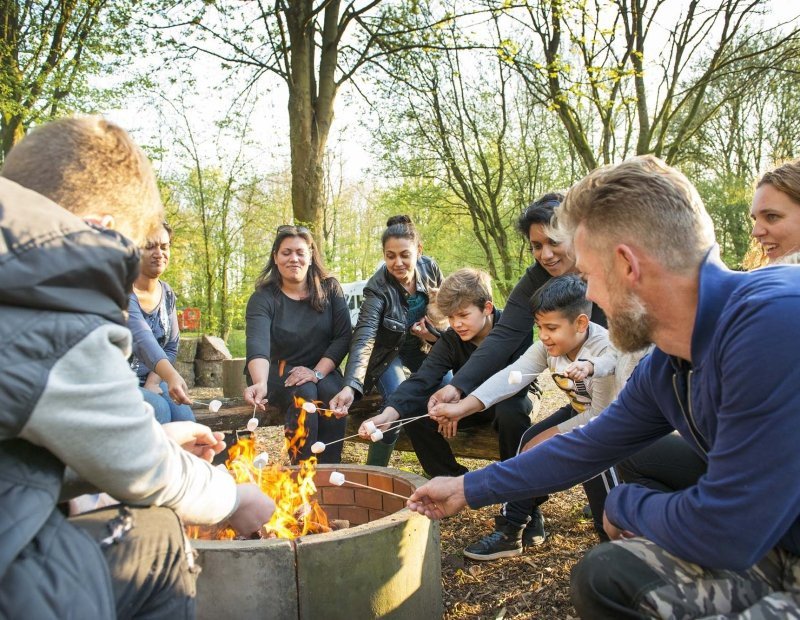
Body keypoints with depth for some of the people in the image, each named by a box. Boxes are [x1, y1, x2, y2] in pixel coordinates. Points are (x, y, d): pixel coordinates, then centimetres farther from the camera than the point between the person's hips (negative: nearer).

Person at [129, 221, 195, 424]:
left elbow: (171, 347, 7)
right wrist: (171, 376, -51)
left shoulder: (168, 294, 5)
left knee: (184, 415, -22)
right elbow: (142, 338, -35)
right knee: (158, 410, -31)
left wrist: (153, 382, -11)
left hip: (150, 381, 5)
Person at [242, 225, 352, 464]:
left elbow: (343, 337, -6)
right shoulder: (263, 298, -7)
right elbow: (258, 345, -25)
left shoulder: (330, 289, 1)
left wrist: (317, 372, -20)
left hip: (322, 370, 2)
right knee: (304, 393, -32)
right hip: (276, 371, -1)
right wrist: (260, 384, -44)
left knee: (333, 393, -30)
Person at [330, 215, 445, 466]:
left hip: (422, 345, 5)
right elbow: (363, 339, -40)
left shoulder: (430, 268, -15)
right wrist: (350, 386, -54)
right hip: (387, 350, -4)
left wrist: (431, 330, -16)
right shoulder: (377, 288, -29)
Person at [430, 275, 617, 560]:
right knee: (531, 440, -12)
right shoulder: (547, 346, -15)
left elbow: (601, 414, -28)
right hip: (579, 411, 6)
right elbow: (511, 375, -28)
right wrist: (462, 407, -40)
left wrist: (552, 436, -26)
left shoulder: (605, 349, -31)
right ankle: (512, 528, -3)